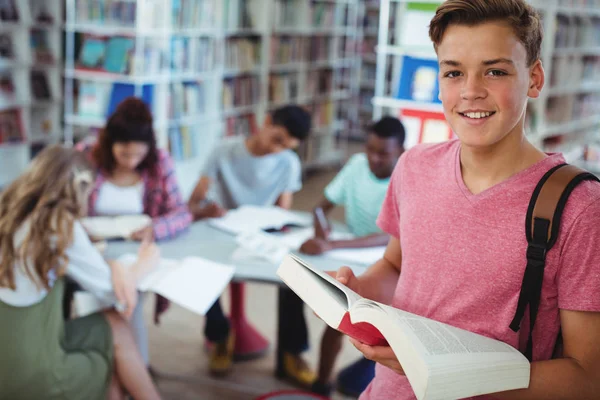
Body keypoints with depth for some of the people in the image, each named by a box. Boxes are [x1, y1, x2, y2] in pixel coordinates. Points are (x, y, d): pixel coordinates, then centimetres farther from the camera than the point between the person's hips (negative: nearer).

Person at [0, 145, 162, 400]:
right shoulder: (60, 225, -15)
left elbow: (77, 260, 13)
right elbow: (111, 291, -4)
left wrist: (116, 267, -5)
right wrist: (144, 264, 14)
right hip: (31, 374, -7)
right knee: (116, 329, 12)